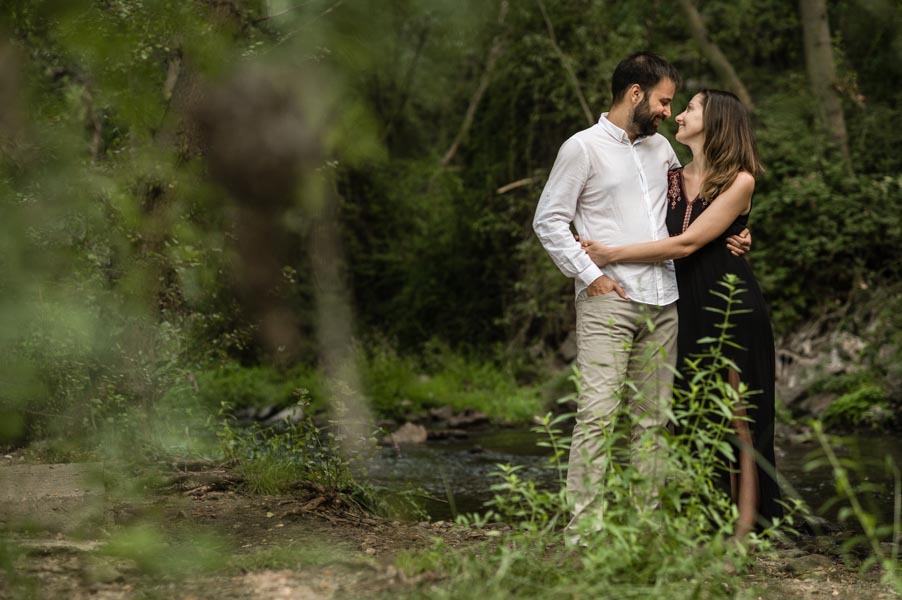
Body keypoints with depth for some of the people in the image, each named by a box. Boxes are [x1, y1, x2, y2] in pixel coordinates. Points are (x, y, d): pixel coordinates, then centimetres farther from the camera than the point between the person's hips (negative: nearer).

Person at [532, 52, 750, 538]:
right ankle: (584, 527, -14)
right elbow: (549, 221, -3)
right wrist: (590, 275, -10)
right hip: (607, 302, -7)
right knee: (598, 414, -14)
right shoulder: (583, 148, -1)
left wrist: (726, 237, 13)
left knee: (652, 418, 6)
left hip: (662, 303, 7)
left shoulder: (660, 147, 18)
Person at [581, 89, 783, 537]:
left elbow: (687, 243, -14)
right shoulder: (671, 178, 12)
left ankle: (743, 531, -2)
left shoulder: (738, 182, -6)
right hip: (686, 310, 5)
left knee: (735, 419, -4)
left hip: (731, 310, -5)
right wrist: (596, 248, -8)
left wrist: (613, 255, -15)